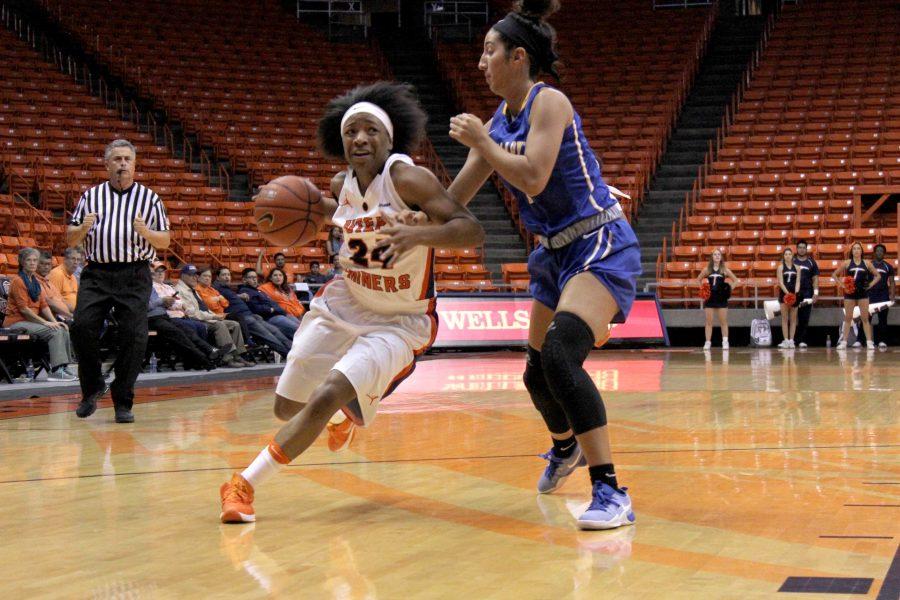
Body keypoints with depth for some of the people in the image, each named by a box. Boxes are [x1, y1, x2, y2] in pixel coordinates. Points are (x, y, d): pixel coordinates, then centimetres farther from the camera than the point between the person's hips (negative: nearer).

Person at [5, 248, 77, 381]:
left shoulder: (35, 281, 16)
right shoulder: (18, 281, -10)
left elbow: (44, 305, 13)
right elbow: (23, 309, -17)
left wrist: (54, 321, -3)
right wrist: (45, 322, -19)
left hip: (31, 320, 8)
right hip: (17, 322, -8)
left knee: (63, 330, -9)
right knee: (54, 332, -25)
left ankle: (63, 368, -11)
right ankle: (56, 371, -28)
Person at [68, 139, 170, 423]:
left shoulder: (149, 198, 11)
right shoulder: (91, 196, 14)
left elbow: (164, 242, 10)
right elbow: (71, 240, 14)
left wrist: (145, 232, -10)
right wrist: (83, 228, -8)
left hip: (134, 275, -1)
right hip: (96, 274, 1)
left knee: (134, 337, -8)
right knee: (83, 327, -14)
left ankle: (123, 402, 5)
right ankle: (92, 388, 8)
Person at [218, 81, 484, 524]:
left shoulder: (407, 178, -22)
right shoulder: (343, 184, -3)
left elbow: (471, 231, -30)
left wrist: (418, 235, -48)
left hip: (399, 321, -6)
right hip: (344, 304, 7)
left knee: (325, 398, -24)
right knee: (287, 407, 10)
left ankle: (244, 485, -9)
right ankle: (349, 409, 46)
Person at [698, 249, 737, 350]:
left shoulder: (724, 269, 2)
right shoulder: (707, 269, 4)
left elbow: (735, 280, 8)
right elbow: (698, 280, 15)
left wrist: (729, 289, -3)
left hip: (722, 299, -1)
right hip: (709, 298, 1)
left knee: (723, 322, 2)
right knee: (709, 322, 2)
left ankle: (725, 342, 5)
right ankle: (708, 342, 5)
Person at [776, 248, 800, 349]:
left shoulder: (796, 267, 9)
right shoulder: (780, 267, 2)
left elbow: (798, 281, 2)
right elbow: (780, 282, -6)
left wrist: (796, 292, -15)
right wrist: (787, 293, -19)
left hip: (794, 294, 2)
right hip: (784, 294, -2)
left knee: (793, 319, 3)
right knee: (785, 318, -3)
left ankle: (791, 340, 5)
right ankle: (786, 340, -3)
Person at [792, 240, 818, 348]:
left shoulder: (811, 262, 9)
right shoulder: (792, 261, 7)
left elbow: (815, 278, 8)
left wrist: (816, 292, -3)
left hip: (807, 293, 0)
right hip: (793, 292, 0)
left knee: (804, 319, -1)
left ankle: (802, 340, 3)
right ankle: (792, 339, 4)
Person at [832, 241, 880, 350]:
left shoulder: (866, 263, 4)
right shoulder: (847, 263, 2)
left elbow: (878, 276, 12)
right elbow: (834, 275, 7)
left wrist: (870, 285, -1)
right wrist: (842, 284, -3)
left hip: (863, 293, 0)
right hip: (849, 293, 0)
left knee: (865, 318, 0)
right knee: (848, 318, 3)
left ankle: (869, 342, 1)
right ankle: (844, 342, 6)